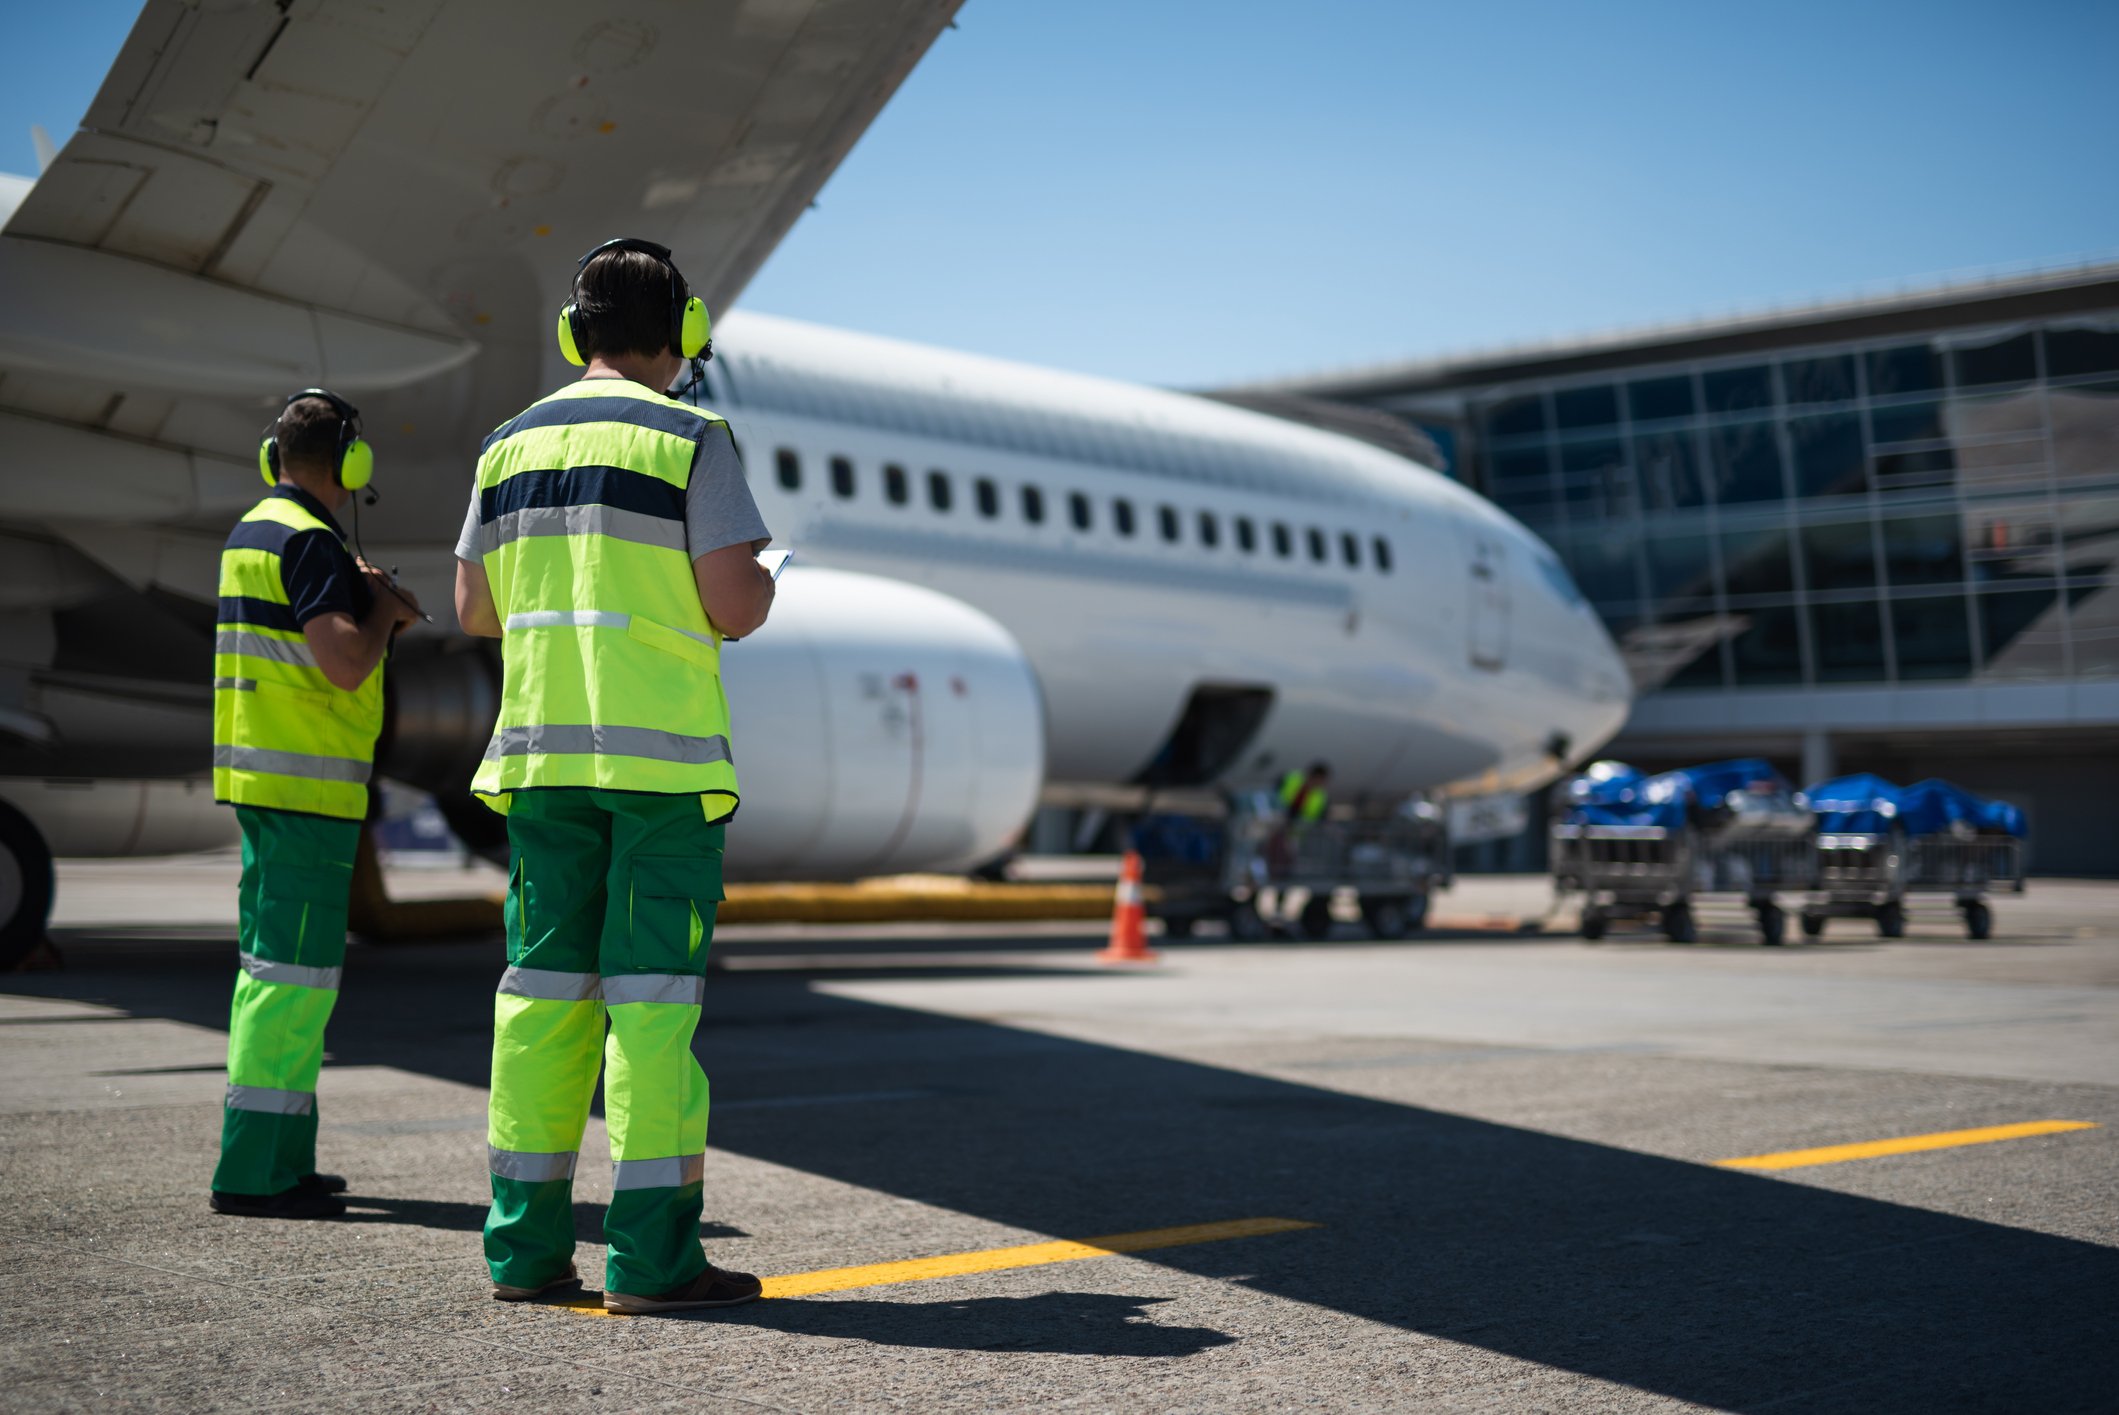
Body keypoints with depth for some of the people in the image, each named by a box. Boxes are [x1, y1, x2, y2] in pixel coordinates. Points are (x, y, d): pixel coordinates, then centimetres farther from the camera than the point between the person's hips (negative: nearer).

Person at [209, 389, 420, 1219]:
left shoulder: (252, 531, 16)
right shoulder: (312, 542, -14)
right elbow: (346, 665, -23)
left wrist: (360, 598, 16)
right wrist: (382, 613, -4)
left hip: (257, 776, 10)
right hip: (305, 780, -10)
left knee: (272, 961, 13)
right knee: (295, 971, -9)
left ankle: (280, 1158, 20)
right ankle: (252, 1169, -8)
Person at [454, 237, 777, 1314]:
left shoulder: (510, 445, 12)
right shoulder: (691, 439, -4)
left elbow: (475, 608, 14)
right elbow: (733, 610, -10)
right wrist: (763, 576, 11)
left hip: (537, 747, 5)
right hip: (660, 754, -5)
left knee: (542, 983, 9)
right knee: (652, 992, -3)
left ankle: (525, 1243, 11)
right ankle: (651, 1254, -2)